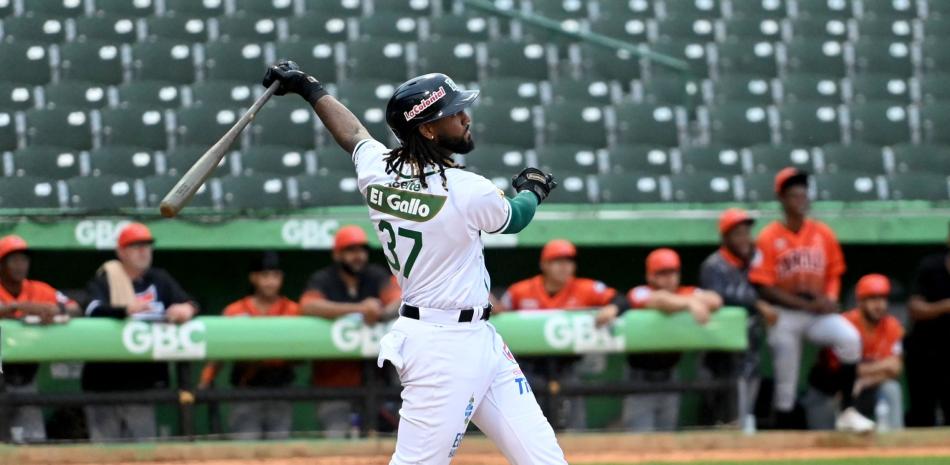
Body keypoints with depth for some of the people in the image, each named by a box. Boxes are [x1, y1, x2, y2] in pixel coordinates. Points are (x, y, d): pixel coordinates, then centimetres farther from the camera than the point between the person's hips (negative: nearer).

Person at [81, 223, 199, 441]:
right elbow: (94, 310, -20)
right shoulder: (104, 280, 0)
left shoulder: (160, 280, 14)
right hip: (105, 380, -3)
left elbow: (190, 304, 3)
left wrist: (187, 309, -22)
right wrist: (126, 309, -37)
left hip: (143, 380, 3)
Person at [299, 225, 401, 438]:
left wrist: (383, 312, -32)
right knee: (336, 436, -11)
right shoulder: (323, 280, -2)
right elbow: (308, 306, -22)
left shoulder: (376, 276, 8)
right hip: (333, 378, -3)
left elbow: (398, 300, -7)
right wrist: (357, 309, -31)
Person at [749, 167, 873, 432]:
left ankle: (847, 411, -21)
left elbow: (834, 273, 14)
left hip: (819, 310, 2)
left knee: (850, 338, -26)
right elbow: (764, 289, -11)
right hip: (785, 315, -2)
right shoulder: (769, 238, -8)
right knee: (786, 382, 1)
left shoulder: (823, 234, 4)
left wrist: (830, 299, -9)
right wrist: (807, 305, -17)